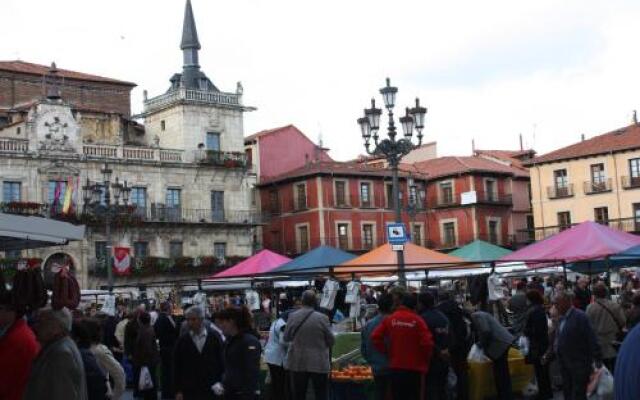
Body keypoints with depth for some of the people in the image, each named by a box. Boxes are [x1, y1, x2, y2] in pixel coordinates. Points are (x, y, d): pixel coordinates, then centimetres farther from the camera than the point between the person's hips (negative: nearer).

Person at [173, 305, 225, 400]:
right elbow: (176, 367, 4)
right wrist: (178, 391, 0)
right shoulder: (182, 341, 2)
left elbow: (222, 362, 4)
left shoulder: (215, 337, 0)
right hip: (189, 392, 0)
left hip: (212, 391, 0)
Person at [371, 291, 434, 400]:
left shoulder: (389, 319, -1)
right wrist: (425, 359, 3)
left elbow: (375, 337, -6)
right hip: (414, 367, -2)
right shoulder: (417, 320, -9)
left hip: (395, 366, 2)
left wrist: (386, 351, 7)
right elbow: (427, 342, -14)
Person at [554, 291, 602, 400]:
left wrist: (597, 360, -18)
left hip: (580, 364, -8)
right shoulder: (562, 318, 9)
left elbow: (591, 339, -18)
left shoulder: (580, 316, -16)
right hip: (565, 364, 8)